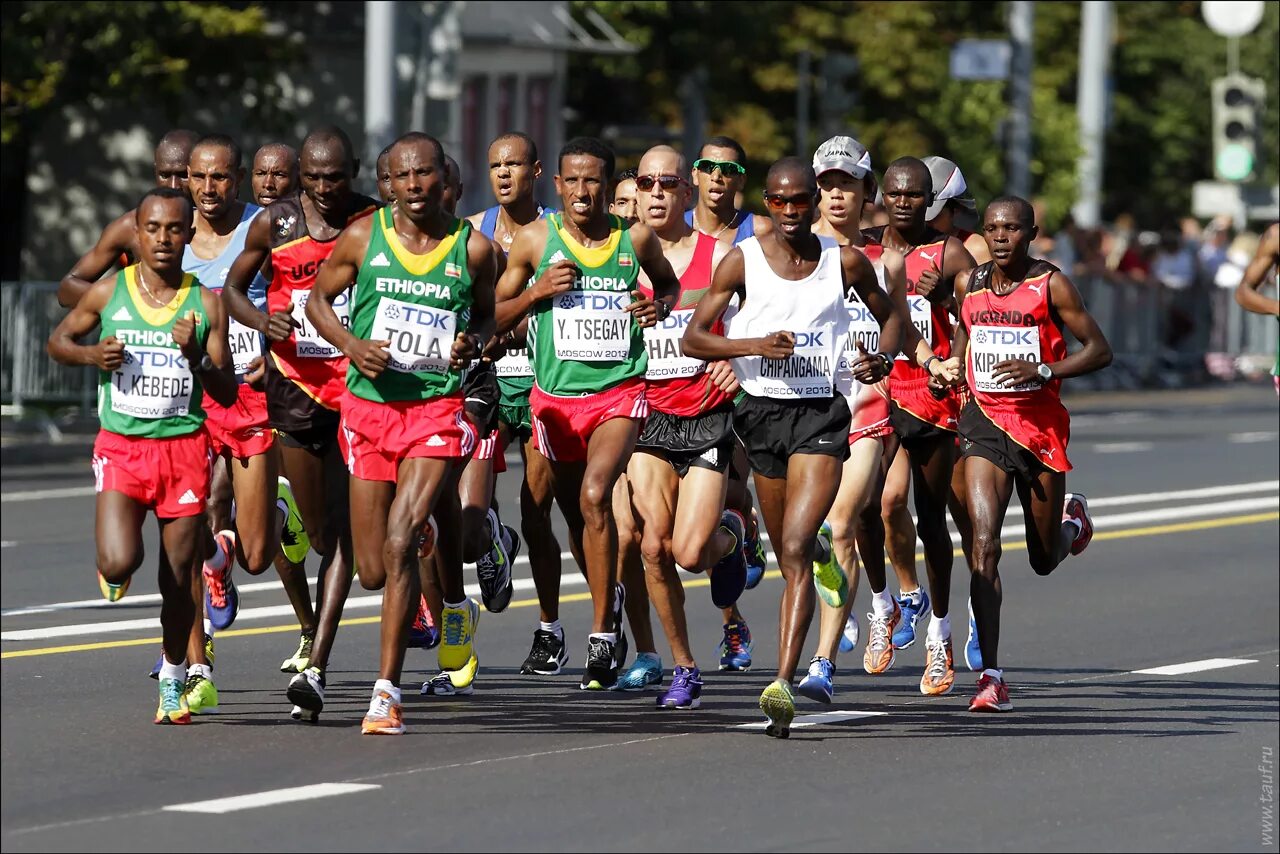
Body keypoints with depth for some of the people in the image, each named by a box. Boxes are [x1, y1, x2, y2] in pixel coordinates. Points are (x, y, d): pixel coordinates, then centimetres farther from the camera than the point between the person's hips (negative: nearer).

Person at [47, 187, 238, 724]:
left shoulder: (205, 304, -2)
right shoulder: (108, 293, 0)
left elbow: (227, 394, -1)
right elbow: (58, 340, 15)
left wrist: (196, 358, -20)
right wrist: (91, 354, -6)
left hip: (184, 448, 0)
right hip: (121, 446, 0)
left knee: (178, 580, 5)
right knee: (118, 565, -20)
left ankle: (173, 678, 27)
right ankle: (116, 565, 19)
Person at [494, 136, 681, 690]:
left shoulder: (636, 239, 0)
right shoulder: (535, 240, -1)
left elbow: (668, 281, 21)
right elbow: (495, 319, 6)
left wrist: (660, 305, -1)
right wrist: (536, 292, -13)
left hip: (620, 389, -2)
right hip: (555, 393, 2)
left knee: (594, 496, -24)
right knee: (575, 514, 13)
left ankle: (603, 634, -18)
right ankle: (609, 599, 42)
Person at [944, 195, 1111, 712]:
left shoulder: (1051, 285, -8)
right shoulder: (968, 284, 3)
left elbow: (1099, 350, -7)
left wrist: (1043, 371, -21)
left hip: (1041, 425, -2)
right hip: (986, 421, 2)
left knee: (1046, 559, 13)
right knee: (984, 544, -17)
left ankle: (1071, 518, 52)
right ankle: (991, 677, -19)